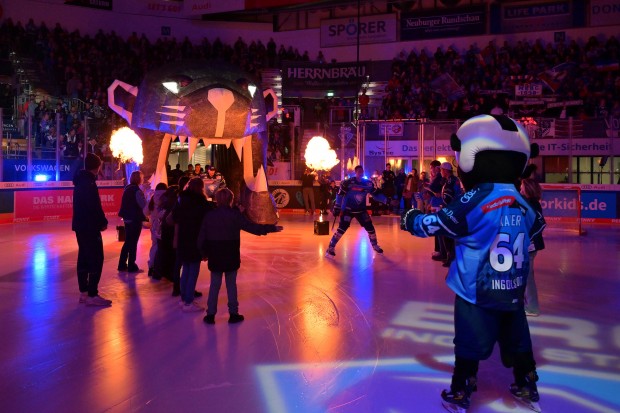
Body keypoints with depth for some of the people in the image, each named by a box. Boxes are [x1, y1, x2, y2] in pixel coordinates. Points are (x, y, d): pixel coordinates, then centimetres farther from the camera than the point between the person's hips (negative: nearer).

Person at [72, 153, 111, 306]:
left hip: (80, 225, 10)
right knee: (96, 259, -7)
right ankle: (92, 295, -7)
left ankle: (84, 292, 19)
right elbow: (95, 206, -21)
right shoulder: (89, 183, -17)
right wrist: (103, 222, -8)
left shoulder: (80, 180, 13)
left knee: (84, 258, 13)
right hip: (90, 226, -10)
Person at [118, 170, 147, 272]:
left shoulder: (127, 188, 9)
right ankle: (132, 266, 8)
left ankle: (122, 265, 19)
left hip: (127, 218, 8)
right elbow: (144, 205, -19)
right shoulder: (137, 190, -17)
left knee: (127, 242, 15)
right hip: (135, 219, -8)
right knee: (133, 243, 1)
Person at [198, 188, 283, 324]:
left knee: (214, 285, 10)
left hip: (215, 256, 2)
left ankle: (210, 314, 14)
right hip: (231, 256, -2)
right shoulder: (235, 214, -10)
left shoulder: (209, 215, -1)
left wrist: (204, 253, 16)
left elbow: (202, 237, 2)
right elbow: (252, 227, -12)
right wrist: (272, 228, -4)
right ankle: (233, 314, 14)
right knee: (231, 284, 8)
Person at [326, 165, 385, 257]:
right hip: (348, 209, -4)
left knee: (370, 227, 4)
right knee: (342, 227, -17)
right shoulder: (348, 183, -18)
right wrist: (337, 208, -15)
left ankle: (375, 245, 28)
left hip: (361, 210, 5)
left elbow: (376, 194, 6)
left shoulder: (368, 183, -3)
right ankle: (331, 247, -9)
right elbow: (340, 196, -14)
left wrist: (386, 200, -5)